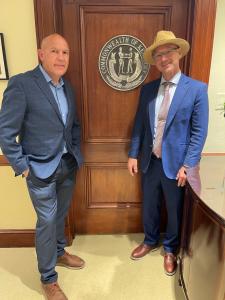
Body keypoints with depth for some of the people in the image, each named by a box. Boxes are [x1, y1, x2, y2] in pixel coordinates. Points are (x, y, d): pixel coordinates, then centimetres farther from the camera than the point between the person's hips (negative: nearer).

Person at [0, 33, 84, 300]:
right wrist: (22, 167, -13)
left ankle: (59, 253, 47)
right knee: (47, 221, 7)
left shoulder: (68, 87, 7)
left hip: (68, 165, 6)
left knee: (61, 214, 22)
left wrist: (76, 153, 8)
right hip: (41, 168, -6)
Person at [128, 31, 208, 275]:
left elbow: (199, 132, -10)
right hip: (149, 161, 4)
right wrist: (133, 154, 2)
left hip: (175, 163, -3)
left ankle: (170, 249, 42)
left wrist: (187, 165, -14)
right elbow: (139, 125, 6)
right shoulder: (147, 89, 3)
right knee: (149, 206, 19)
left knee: (175, 210, 16)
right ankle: (150, 241, 46)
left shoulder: (197, 89, -9)